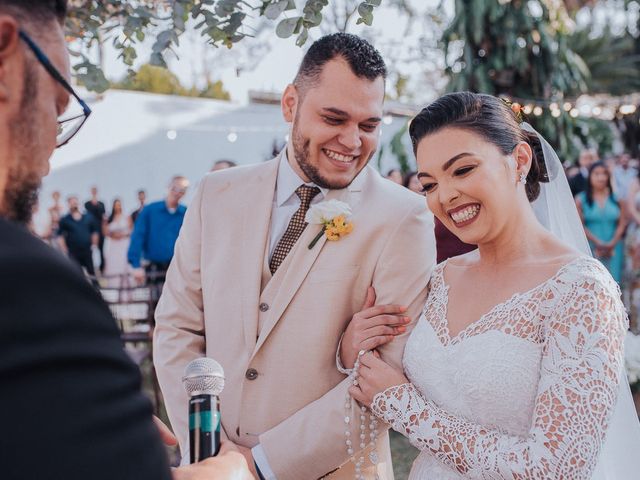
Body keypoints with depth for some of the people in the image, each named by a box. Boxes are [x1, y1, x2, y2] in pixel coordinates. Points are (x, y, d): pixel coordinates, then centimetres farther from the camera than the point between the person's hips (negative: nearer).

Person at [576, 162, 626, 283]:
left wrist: (611, 244, -8)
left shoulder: (617, 197, 4)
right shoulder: (581, 199, 0)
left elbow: (622, 223, 3)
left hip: (613, 249, 2)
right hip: (591, 249, -1)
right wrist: (598, 243, -12)